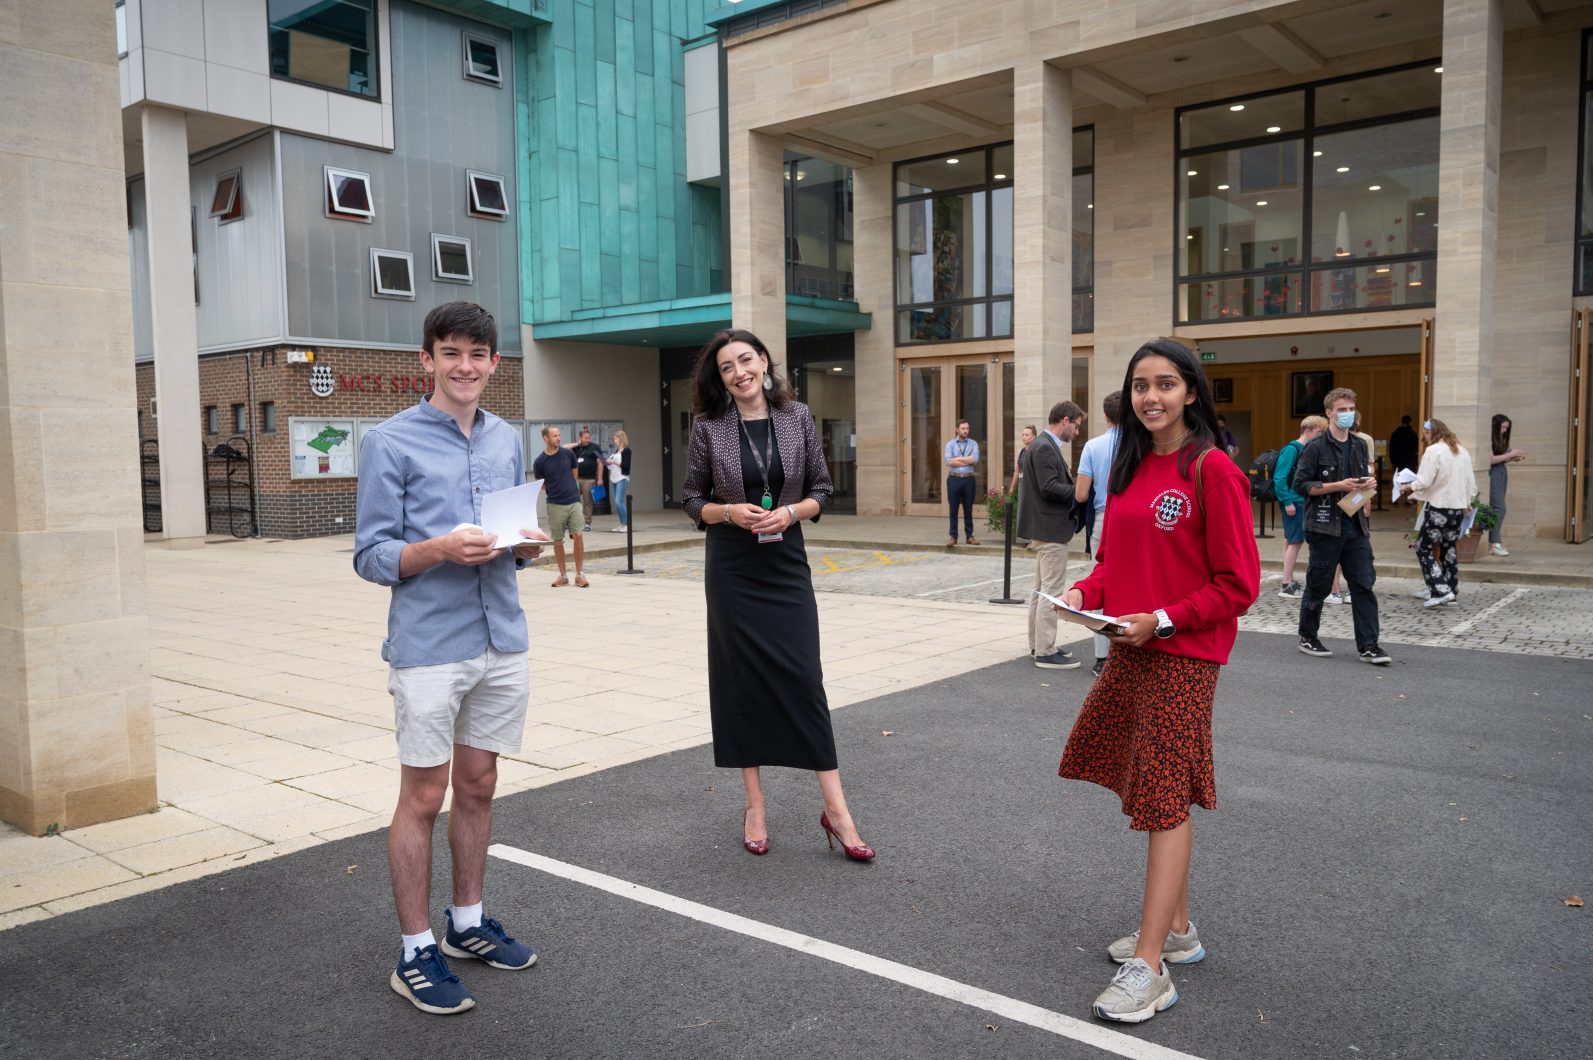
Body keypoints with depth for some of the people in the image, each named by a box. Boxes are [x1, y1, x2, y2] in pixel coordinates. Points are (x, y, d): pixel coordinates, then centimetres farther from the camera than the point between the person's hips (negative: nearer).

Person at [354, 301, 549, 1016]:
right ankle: (416, 952, 17)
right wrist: (441, 549, -24)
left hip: (502, 643, 6)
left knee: (478, 788, 15)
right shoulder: (390, 442, -6)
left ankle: (467, 923, 31)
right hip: (429, 648, -5)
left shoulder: (507, 440, 12)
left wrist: (527, 545, -3)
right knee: (423, 798, 3)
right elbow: (371, 556, -7)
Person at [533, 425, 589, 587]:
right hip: (555, 505, -1)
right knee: (557, 541, 5)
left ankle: (579, 574, 3)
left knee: (578, 536, -8)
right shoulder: (539, 462, -5)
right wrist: (554, 493, 7)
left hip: (574, 502, 1)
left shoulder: (568, 453, 1)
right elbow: (541, 485, 9)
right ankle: (563, 575, 18)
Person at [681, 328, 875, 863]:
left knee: (804, 677, -3)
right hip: (731, 570, 0)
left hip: (786, 564, 0)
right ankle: (755, 806, 17)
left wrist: (790, 512, -13)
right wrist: (729, 512, -14)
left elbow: (822, 491, 5)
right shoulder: (709, 427, -1)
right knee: (741, 679, 4)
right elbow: (692, 499, 4)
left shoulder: (797, 416, 2)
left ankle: (835, 809, 3)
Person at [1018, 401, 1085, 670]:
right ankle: (1045, 652, -3)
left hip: (1045, 527, 11)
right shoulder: (1045, 448, -16)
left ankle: (1038, 645, 24)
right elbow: (1049, 487, -24)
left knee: (1041, 588, 16)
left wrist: (1074, 490, 6)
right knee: (1052, 590, -7)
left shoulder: (1044, 446, 16)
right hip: (1051, 528, -11)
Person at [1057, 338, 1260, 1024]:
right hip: (1131, 648, 7)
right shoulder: (1130, 466, 10)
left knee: (1166, 800, -4)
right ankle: (1176, 929, 31)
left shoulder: (1212, 469, -13)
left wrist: (1163, 620, -19)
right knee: (1158, 794, 15)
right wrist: (1085, 592, -2)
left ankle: (1149, 969, 3)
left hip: (1183, 654, -7)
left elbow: (1238, 583, -12)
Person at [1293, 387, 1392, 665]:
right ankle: (1307, 637, 21)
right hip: (1325, 526, -6)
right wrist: (1339, 486, -18)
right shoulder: (1316, 447, -7)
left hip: (1355, 525, 6)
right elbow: (1300, 484, -12)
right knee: (1318, 586, 4)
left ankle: (1368, 646, 4)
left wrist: (1367, 484, 2)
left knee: (1364, 585, 1)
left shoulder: (1359, 446, 13)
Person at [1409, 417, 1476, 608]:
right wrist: (1467, 501, 28)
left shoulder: (1433, 451, -12)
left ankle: (1440, 591, -9)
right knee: (1449, 548, 15)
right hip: (1459, 507, 8)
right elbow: (1471, 482, 15)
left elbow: (1424, 481, -17)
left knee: (1423, 547, 0)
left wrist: (1408, 487, 1)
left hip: (1439, 507, -8)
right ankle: (1451, 592, 18)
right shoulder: (1462, 451, 11)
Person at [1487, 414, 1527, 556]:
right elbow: (1490, 459, -16)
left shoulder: (1501, 439, 14)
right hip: (1493, 473, -8)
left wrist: (1514, 459, 1)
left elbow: (1502, 458, 14)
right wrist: (1510, 454, -11)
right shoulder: (1490, 439, -11)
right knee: (1498, 508, -11)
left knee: (1497, 508, 7)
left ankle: (1492, 541, 10)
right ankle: (1495, 544, -10)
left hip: (1502, 472, 8)